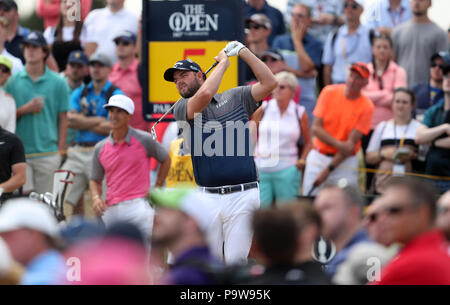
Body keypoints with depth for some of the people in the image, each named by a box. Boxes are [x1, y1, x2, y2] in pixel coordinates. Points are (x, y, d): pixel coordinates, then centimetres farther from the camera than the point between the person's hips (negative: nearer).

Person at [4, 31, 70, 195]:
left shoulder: (58, 82, 5)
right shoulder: (13, 81, 7)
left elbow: (63, 118, 7)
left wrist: (61, 149, 1)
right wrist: (25, 109, -11)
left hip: (47, 152, 0)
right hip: (20, 151, 0)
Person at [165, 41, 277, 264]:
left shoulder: (235, 98, 15)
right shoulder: (181, 109, 8)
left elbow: (269, 83, 5)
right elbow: (204, 95, -12)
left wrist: (243, 52, 3)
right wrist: (223, 62, 0)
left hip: (243, 197, 0)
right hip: (208, 199, 1)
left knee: (236, 260, -9)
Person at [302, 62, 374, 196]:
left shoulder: (367, 107, -7)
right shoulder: (329, 92, -1)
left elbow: (352, 143, -11)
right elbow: (316, 128, -3)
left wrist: (328, 170, -15)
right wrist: (339, 144, -18)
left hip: (346, 161, -2)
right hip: (318, 157, 2)